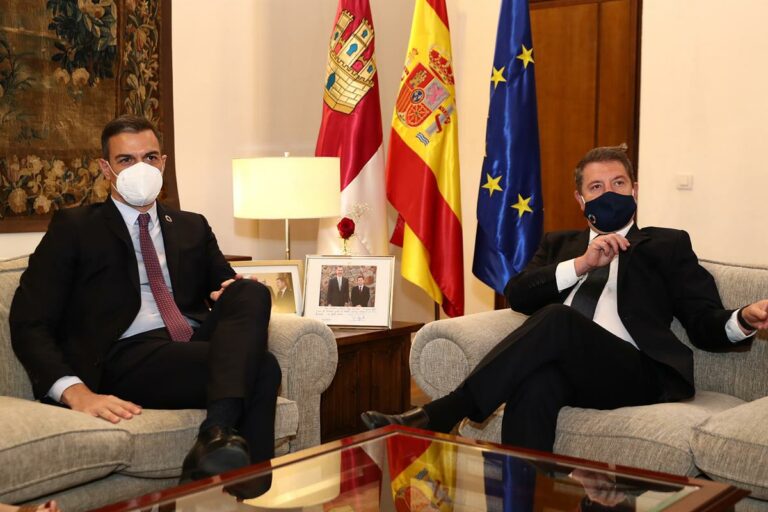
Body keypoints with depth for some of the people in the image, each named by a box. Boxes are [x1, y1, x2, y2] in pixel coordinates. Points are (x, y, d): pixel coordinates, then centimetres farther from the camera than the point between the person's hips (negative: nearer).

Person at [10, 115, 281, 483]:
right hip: (126, 359, -5)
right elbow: (29, 324, 2)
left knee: (252, 293, -30)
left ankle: (218, 435, -43)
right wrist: (76, 392, -17)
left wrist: (240, 298, -2)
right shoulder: (74, 229, 11)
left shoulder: (192, 227, 25)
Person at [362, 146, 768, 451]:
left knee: (558, 318, -32)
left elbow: (705, 324, 11)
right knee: (535, 383, -37)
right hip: (562, 368, 2)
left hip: (632, 371, -2)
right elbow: (517, 295, 11)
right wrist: (581, 264, -3)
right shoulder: (559, 244, 29)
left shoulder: (668, 245, 20)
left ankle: (441, 414, -33)